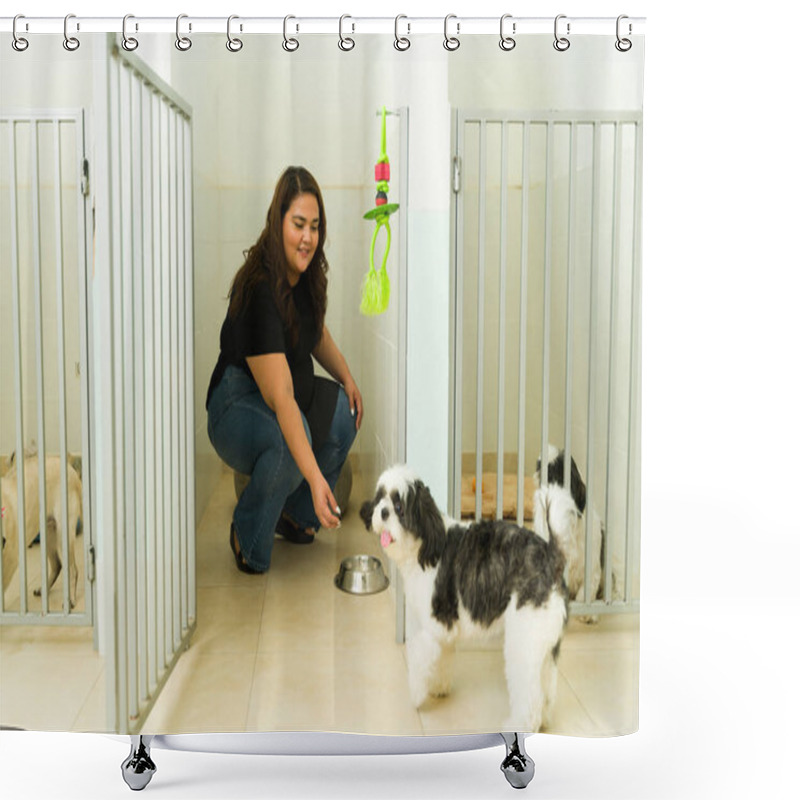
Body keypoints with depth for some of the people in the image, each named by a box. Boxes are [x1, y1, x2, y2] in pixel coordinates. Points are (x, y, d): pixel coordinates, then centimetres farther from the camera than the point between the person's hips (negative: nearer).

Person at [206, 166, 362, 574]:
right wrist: (314, 476, -46)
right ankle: (248, 536, -9)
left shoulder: (306, 273, -5)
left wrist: (347, 377, 4)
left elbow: (316, 332, 20)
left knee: (345, 412, -16)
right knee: (289, 439, -35)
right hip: (237, 407, -8)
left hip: (296, 390, 8)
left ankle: (296, 514, 5)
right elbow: (280, 398, -39)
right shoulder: (259, 291, -30)